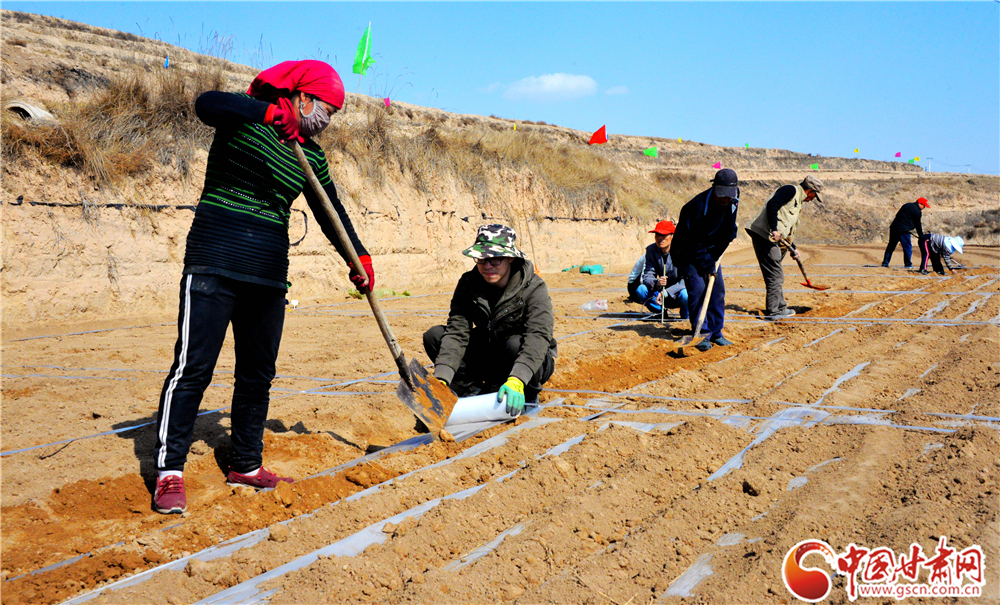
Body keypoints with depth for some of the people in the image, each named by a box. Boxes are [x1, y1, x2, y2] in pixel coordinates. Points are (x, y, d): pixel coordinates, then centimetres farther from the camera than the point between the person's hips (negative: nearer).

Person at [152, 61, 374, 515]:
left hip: (269, 273, 7)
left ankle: (245, 465, 22)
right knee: (193, 367, -9)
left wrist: (358, 257, 14)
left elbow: (331, 212, 22)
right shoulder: (245, 117, -2)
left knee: (258, 374, 10)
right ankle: (169, 473, -3)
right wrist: (269, 111, -35)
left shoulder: (311, 156, 15)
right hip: (215, 262, -6)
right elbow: (206, 104, -24)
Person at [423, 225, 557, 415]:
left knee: (516, 344, -39)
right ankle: (473, 391, -10)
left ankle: (527, 396, -11)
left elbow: (538, 336, -36)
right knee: (433, 336, -13)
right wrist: (441, 379, -35)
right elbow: (456, 333, -18)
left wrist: (516, 380, -53)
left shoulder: (533, 288, -21)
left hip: (530, 364, -4)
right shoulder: (468, 284, -9)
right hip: (487, 358, 4)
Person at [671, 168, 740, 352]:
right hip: (688, 253, -7)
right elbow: (694, 242, -23)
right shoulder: (697, 206, -29)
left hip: (712, 252, 7)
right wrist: (708, 266, -21)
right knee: (698, 288, -17)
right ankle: (701, 335, -8)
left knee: (718, 290, 3)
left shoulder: (732, 204, -8)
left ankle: (716, 333, 14)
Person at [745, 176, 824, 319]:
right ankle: (772, 311, -5)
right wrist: (774, 230, -26)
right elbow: (772, 205, -19)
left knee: (776, 276, 17)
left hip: (774, 240, 10)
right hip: (764, 236, -10)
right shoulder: (791, 190, -4)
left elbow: (788, 229, 29)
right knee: (775, 275, -9)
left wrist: (792, 248, 27)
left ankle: (780, 308, 26)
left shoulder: (798, 202, 26)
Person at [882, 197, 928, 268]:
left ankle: (885, 262, 12)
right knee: (907, 247, 4)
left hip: (894, 228, 7)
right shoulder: (917, 211, -5)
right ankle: (908, 264, 8)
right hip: (903, 231, -7)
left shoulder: (906, 205, 18)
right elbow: (917, 224, -3)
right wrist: (921, 236, 6)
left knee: (891, 246, 13)